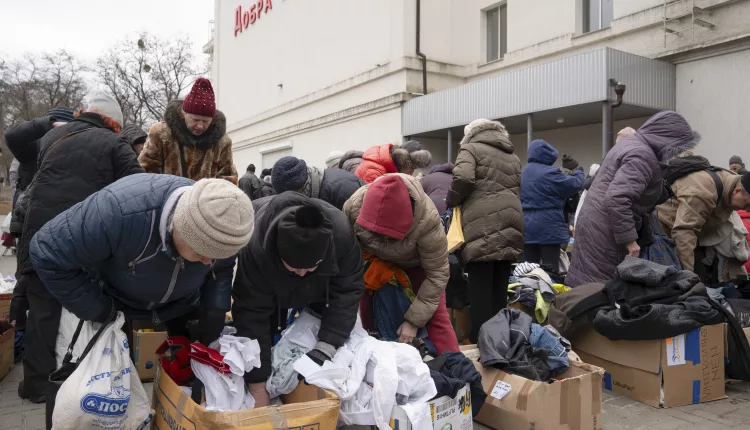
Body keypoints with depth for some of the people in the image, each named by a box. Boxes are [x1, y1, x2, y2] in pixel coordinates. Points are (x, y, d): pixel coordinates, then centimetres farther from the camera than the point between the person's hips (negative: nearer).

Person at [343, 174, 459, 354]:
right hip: (376, 261, 3)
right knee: (368, 315, 6)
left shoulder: (426, 219, -40)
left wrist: (414, 320, -25)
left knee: (436, 317, -9)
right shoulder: (353, 206, -34)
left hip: (417, 262, -2)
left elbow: (437, 274, -28)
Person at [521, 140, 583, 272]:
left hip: (527, 228, 7)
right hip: (548, 228, -7)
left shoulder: (524, 172, 12)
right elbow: (576, 184, -4)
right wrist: (578, 170, 17)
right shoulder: (550, 173, -12)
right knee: (550, 271, -1)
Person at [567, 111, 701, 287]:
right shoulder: (643, 155, -16)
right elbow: (616, 198, -27)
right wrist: (629, 239, -22)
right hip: (604, 232, -10)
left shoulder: (632, 142, 17)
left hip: (594, 222, 10)